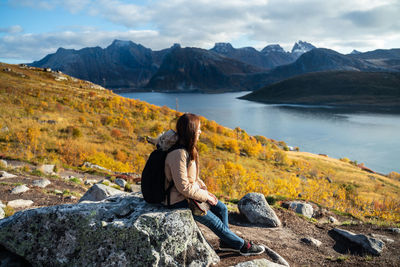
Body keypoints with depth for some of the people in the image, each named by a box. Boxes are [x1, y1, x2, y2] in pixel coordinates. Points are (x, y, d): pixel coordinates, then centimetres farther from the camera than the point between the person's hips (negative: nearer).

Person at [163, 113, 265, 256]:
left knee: (222, 208, 8)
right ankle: (243, 246, 16)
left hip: (191, 193, 9)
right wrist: (205, 196, -16)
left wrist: (205, 190, 2)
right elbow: (183, 187, -27)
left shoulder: (188, 149, 4)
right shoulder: (178, 154, -28)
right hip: (179, 200, -9)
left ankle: (226, 242, 24)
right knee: (215, 222, -1)